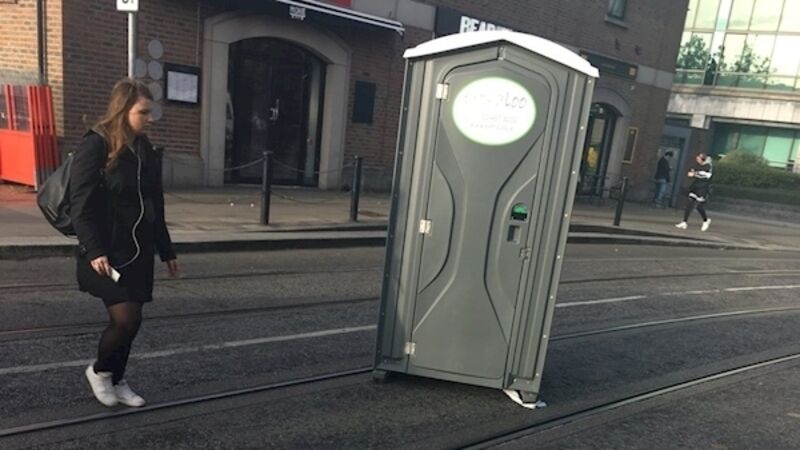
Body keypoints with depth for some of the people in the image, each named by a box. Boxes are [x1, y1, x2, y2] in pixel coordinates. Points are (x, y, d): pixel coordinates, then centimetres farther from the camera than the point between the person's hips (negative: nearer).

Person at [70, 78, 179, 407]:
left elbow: (155, 206, 15)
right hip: (107, 253, -6)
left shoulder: (146, 151, 11)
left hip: (138, 251, 7)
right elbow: (81, 205, -14)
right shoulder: (95, 146, -10)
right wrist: (94, 251, -23)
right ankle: (99, 370, 18)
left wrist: (166, 251, 15)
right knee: (126, 318, -11)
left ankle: (117, 381, 29)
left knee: (131, 320, 10)